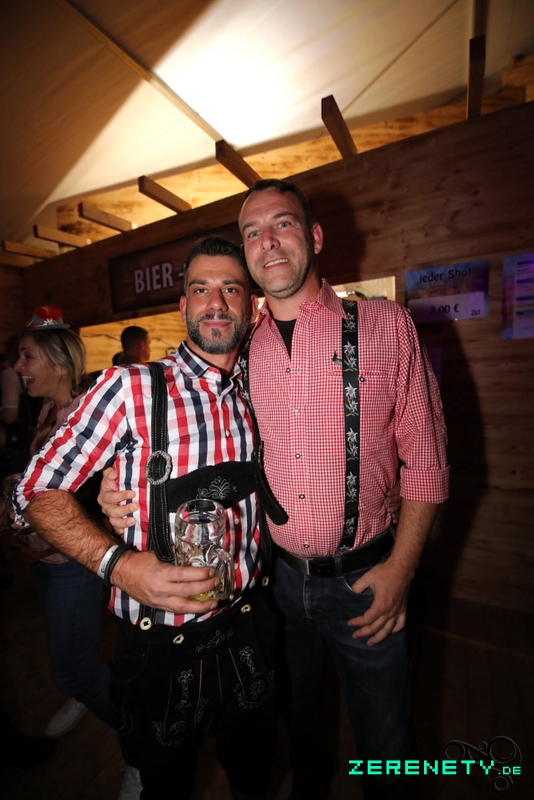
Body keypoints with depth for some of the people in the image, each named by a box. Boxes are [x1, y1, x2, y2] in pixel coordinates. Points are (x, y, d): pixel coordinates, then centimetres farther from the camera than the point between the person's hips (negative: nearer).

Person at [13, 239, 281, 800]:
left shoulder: (256, 400, 0)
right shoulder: (130, 388, -15)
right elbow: (38, 490, -13)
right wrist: (119, 563, -26)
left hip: (247, 631, 4)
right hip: (162, 643, -3)